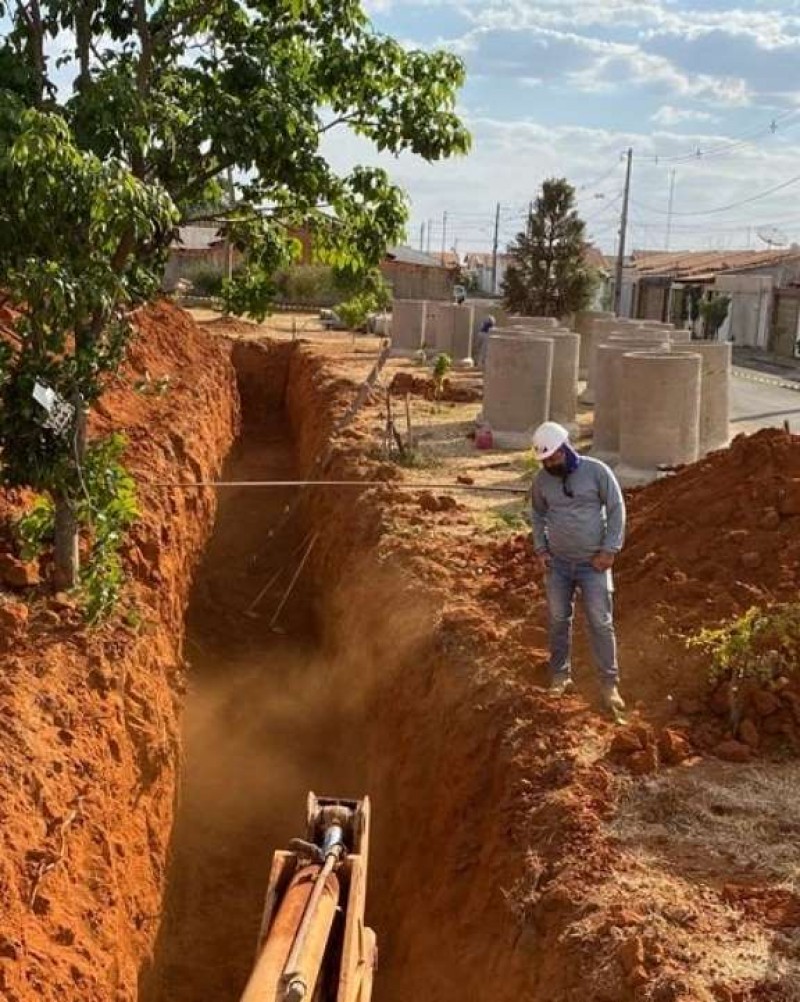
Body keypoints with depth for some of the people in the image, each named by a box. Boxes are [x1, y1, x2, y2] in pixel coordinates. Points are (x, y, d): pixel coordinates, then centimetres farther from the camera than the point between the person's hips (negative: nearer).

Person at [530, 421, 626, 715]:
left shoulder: (596, 471, -11)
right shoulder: (542, 480, -1)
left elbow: (616, 509, -7)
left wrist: (609, 550, -11)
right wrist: (540, 549, 3)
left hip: (593, 562, -3)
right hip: (557, 562, 3)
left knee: (601, 623, -2)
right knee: (558, 620, 10)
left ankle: (609, 684, 6)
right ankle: (560, 676, 25)